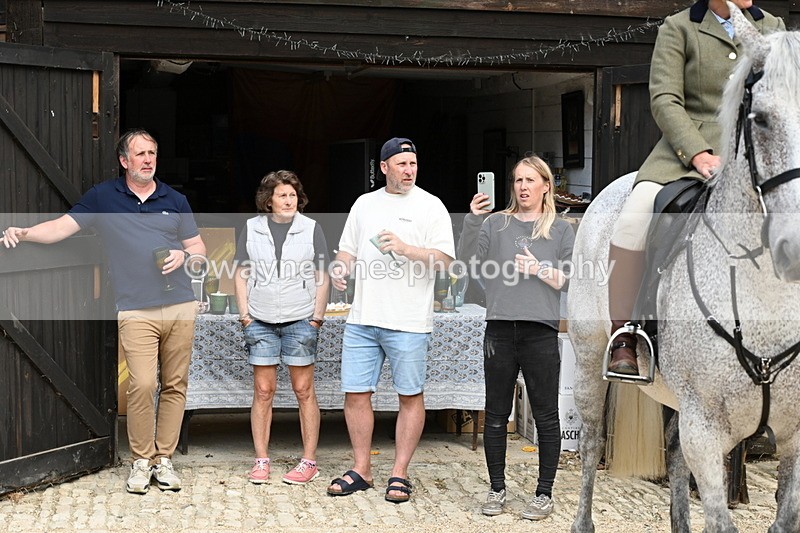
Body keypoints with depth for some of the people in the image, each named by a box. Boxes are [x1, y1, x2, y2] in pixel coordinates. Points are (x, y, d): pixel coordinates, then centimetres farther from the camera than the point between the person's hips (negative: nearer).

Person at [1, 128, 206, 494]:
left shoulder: (174, 201, 12)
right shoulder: (103, 197, 6)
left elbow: (199, 248, 18)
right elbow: (62, 227, -1)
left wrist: (183, 255, -4)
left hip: (180, 307, 3)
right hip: (136, 312, -3)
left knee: (175, 385, 4)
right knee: (142, 385, -13)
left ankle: (164, 460, 15)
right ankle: (141, 461, 3)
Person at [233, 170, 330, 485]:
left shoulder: (311, 229, 4)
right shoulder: (252, 228, 7)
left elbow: (322, 277, 5)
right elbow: (241, 274, 10)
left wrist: (317, 317, -1)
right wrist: (245, 314, 2)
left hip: (300, 320, -1)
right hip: (260, 322, 1)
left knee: (304, 390, 0)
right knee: (263, 391, 3)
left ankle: (309, 462, 5)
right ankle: (261, 461, 10)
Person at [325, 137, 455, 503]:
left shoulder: (429, 206, 0)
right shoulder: (365, 203, 14)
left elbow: (445, 259, -7)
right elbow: (348, 250, 21)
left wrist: (405, 248, -19)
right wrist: (340, 268, -1)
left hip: (408, 322, -4)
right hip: (362, 319, 4)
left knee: (410, 396, 2)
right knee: (355, 393, 5)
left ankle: (399, 473, 12)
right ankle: (361, 470, 17)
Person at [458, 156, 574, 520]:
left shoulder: (561, 230, 9)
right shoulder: (496, 224, 10)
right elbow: (468, 262, -4)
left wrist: (539, 269, -11)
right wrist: (472, 220, -16)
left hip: (541, 332, -1)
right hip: (500, 330, 2)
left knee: (546, 416, 2)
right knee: (496, 414, 7)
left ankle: (544, 494, 12)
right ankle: (497, 489, 18)